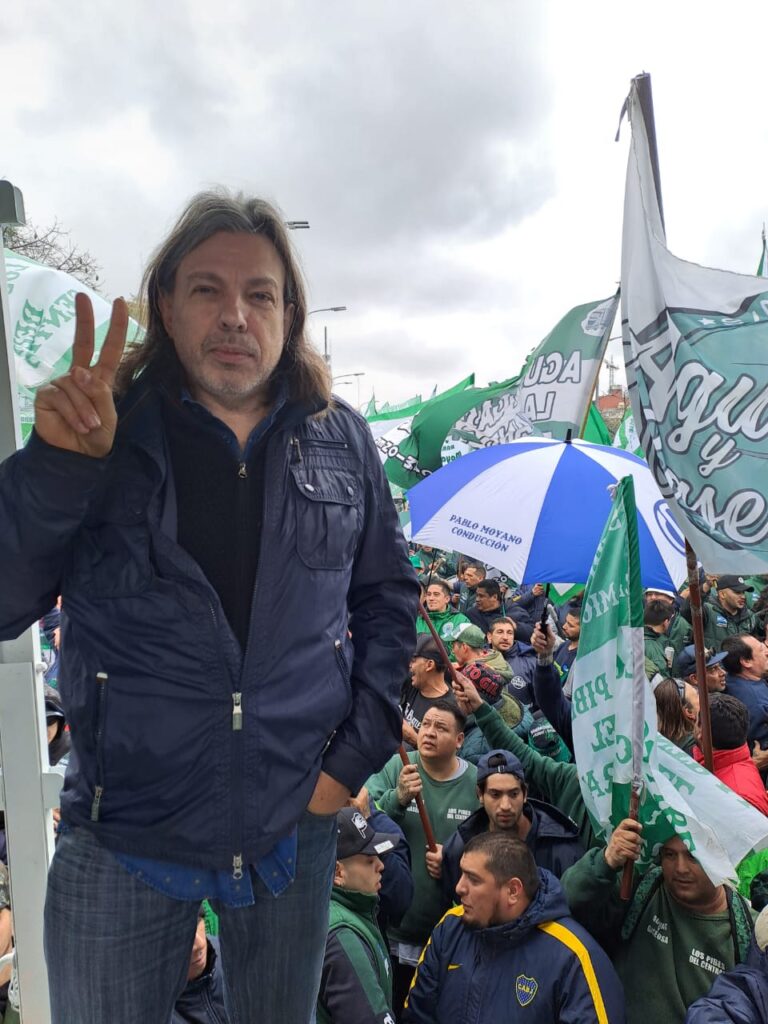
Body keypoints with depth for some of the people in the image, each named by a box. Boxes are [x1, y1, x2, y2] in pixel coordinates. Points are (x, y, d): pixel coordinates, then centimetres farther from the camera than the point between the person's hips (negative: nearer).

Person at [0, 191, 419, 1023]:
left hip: (298, 828, 2)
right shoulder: (98, 434, -7)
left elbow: (388, 598, 6)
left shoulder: (340, 442, -2)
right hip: (121, 837, -1)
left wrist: (360, 750, -1)